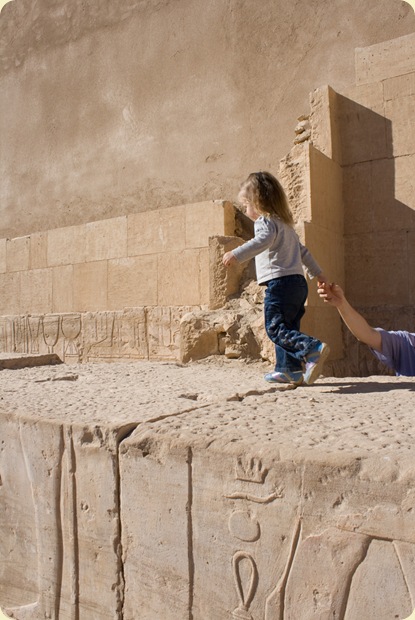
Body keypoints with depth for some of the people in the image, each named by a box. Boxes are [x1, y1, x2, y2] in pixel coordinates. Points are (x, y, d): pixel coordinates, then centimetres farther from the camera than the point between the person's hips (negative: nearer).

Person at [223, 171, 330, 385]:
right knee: (287, 328, 13)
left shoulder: (265, 221, -4)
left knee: (275, 328, -11)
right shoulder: (285, 224, 25)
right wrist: (317, 273, 41)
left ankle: (313, 349, -24)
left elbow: (263, 240, -27)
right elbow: (302, 251, 32)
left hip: (279, 281, -10)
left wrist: (236, 254, -35)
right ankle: (289, 370, 16)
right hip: (298, 281, 10)